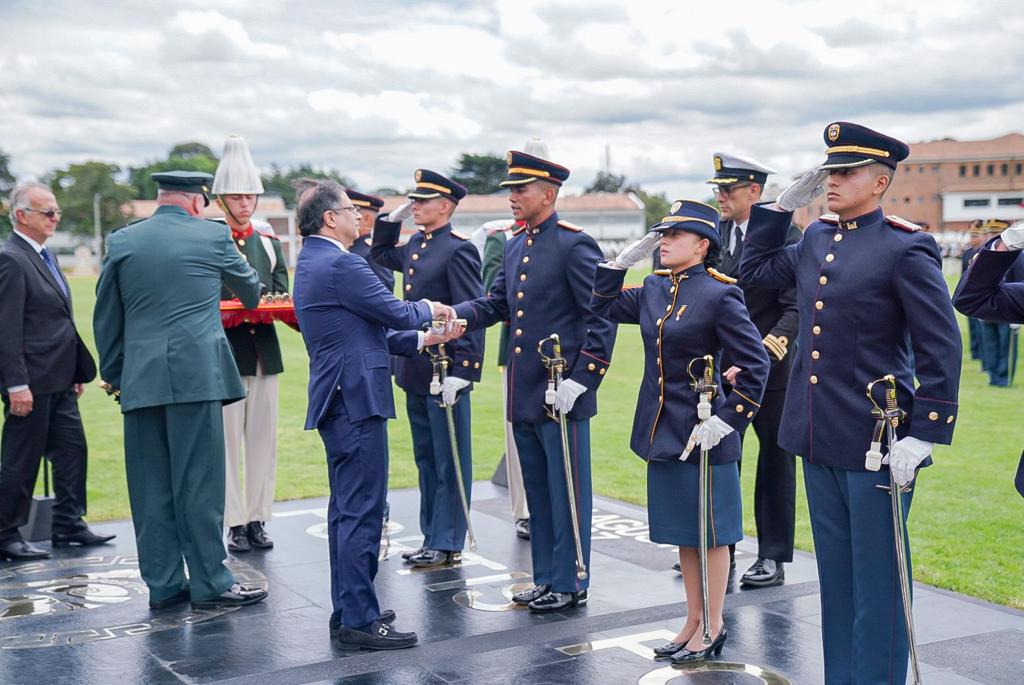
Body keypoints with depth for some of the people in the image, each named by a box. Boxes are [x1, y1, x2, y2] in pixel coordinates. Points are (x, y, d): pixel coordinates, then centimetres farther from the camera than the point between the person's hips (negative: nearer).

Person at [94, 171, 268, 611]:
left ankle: (163, 584, 14)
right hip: (196, 374, -3)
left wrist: (113, 374, 21)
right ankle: (210, 584, 6)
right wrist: (251, 300, 43)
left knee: (151, 486, 8)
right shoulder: (212, 236, 1)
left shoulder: (121, 241, 8)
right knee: (199, 482, 1)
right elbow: (249, 287, 19)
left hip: (139, 378, 4)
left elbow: (106, 318, 11)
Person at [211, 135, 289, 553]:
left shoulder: (270, 244, 14)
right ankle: (235, 524, 5)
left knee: (263, 438, 6)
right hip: (224, 354, -4)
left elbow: (282, 295, 11)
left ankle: (257, 519, 14)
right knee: (227, 440, 0)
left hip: (265, 352, 4)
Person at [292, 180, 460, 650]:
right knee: (362, 511, -6)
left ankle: (348, 610, 24)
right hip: (357, 401, -11)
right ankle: (359, 621, -1)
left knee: (347, 509, 16)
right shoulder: (339, 264, -17)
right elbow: (397, 313, -14)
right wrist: (429, 309, 7)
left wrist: (420, 339, 18)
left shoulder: (312, 263, 16)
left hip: (338, 401, 11)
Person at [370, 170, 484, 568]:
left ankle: (447, 544, 9)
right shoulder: (414, 246, 12)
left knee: (449, 461, 2)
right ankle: (432, 536, 25)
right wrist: (393, 217, 16)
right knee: (426, 459, 15)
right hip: (416, 371, 9)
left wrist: (461, 372, -21)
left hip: (445, 374, -9)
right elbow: (380, 255, 33)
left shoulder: (458, 249, -13)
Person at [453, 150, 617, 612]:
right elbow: (496, 303, 14)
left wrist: (580, 379, -18)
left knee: (567, 491, 2)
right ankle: (546, 578, 26)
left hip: (561, 393, -8)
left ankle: (570, 584, 12)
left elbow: (603, 317, -14)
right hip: (522, 395, 8)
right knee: (537, 491, 15)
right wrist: (454, 314, -5)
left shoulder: (575, 245, -11)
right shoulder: (515, 247, 13)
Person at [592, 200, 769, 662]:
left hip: (702, 435, -7)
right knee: (682, 531, 16)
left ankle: (713, 628, 18)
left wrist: (725, 420, -18)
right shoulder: (654, 289, 7)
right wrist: (624, 259, 8)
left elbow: (755, 365, -15)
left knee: (710, 532, 6)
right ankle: (693, 621, 28)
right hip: (661, 432, 7)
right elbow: (604, 307, 20)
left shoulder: (721, 295, -13)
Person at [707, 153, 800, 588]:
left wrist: (760, 358, -25)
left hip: (771, 370, -5)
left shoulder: (785, 237, -10)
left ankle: (773, 558, 16)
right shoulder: (716, 234, 8)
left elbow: (796, 309, -15)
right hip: (722, 370, 5)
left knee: (775, 463, 7)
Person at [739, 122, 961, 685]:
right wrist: (782, 205, 12)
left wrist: (922, 435, -17)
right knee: (835, 577, 16)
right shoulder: (817, 239, 9)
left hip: (876, 445, -7)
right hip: (819, 442, 7)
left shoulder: (906, 249, -11)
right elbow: (754, 269, 25)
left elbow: (941, 350, -13)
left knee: (877, 583, 4)